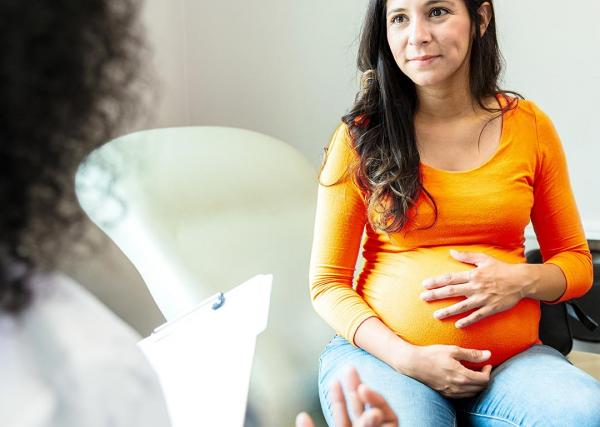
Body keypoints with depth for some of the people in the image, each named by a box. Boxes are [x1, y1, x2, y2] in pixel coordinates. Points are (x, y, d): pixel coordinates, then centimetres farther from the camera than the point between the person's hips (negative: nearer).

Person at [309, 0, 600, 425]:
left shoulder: (530, 126, 5)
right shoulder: (361, 136, -1)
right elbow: (328, 282, 1)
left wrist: (523, 280, -10)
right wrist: (408, 358, -14)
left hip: (511, 358, 3)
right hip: (384, 353, -2)